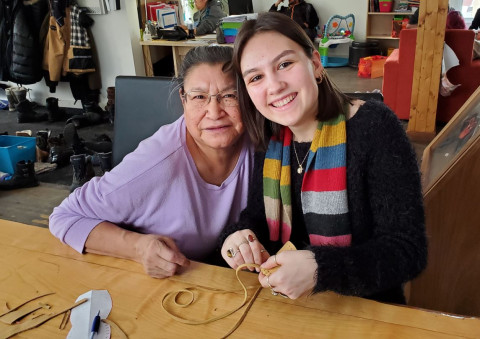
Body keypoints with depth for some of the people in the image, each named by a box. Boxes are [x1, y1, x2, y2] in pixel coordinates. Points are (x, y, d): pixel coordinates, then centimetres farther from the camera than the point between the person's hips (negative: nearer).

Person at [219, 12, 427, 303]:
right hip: (286, 308, 5)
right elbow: (257, 215, 5)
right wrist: (237, 237, -17)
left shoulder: (374, 127, -16)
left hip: (365, 308, -4)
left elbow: (408, 249, -17)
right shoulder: (268, 138, -1)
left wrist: (320, 269, -31)